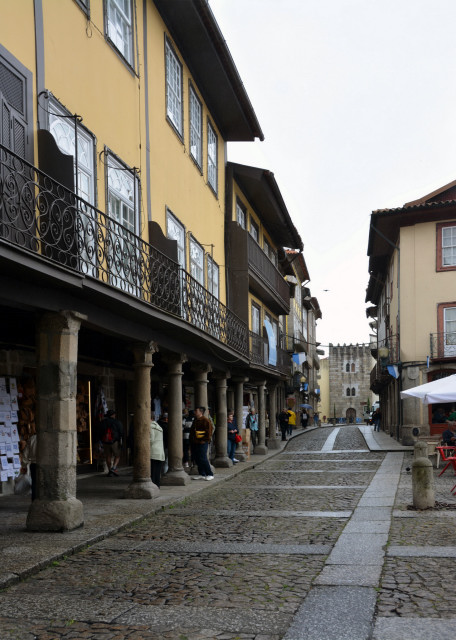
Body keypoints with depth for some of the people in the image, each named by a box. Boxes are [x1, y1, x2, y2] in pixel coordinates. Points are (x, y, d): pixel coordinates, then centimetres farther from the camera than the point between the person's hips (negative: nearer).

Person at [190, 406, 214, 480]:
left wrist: (203, 440, -13)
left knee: (203, 459, -9)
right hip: (195, 443, 8)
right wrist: (191, 440, 13)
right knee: (198, 459, 9)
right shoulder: (195, 420, 16)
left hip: (202, 443, -8)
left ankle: (210, 474, -2)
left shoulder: (206, 420, -9)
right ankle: (202, 474, 17)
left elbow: (209, 432, -12)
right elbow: (192, 430, 22)